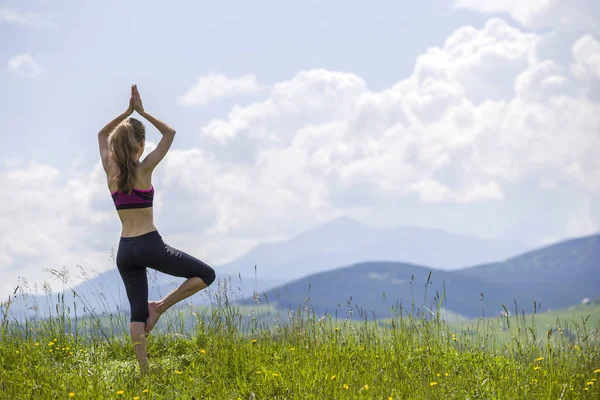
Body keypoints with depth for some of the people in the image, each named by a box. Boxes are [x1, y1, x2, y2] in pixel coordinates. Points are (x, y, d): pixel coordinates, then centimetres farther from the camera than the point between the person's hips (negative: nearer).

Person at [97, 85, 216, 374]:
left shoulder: (110, 170, 3)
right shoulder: (144, 169, -9)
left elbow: (102, 135, 21)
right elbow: (170, 133, 0)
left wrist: (127, 112, 12)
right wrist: (142, 112, 0)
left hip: (125, 250, 5)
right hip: (150, 245, -5)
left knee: (137, 312, 7)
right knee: (206, 274, 6)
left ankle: (144, 372, 0)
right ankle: (160, 306, -3)